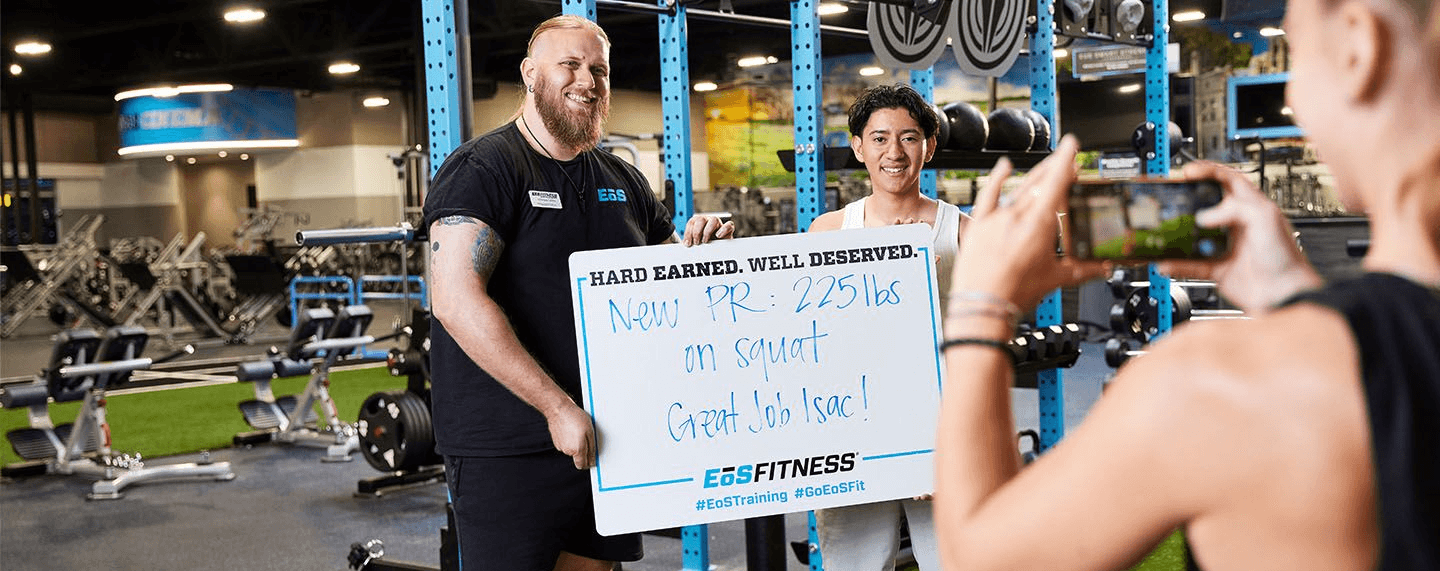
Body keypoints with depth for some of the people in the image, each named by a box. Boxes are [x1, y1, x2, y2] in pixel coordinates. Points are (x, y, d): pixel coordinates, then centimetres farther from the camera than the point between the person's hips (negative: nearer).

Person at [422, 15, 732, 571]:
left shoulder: (622, 182, 12)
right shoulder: (482, 168, -10)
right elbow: (456, 300, -22)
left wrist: (703, 248, -2)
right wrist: (557, 407, -25)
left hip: (608, 440, 7)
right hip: (507, 450, -7)